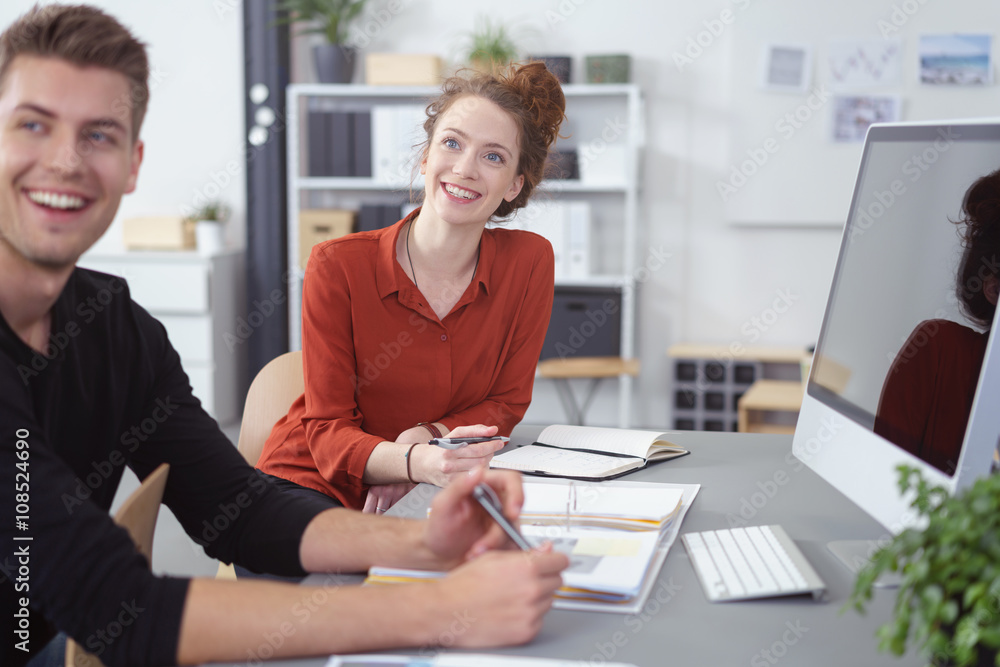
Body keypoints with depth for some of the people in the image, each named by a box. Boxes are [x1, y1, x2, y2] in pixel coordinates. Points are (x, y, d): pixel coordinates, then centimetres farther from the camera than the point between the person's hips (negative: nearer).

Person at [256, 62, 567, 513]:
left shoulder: (529, 261, -4)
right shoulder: (338, 267, -11)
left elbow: (507, 402, 5)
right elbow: (327, 428, -12)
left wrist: (428, 437, -17)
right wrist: (412, 461, -34)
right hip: (313, 484, -3)